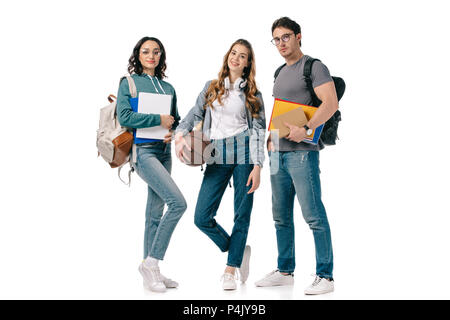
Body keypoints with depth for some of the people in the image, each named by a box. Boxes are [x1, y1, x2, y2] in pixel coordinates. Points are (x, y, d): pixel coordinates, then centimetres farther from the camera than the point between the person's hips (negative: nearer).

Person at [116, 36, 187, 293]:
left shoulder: (168, 87, 16)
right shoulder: (129, 83, 0)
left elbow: (176, 119, 20)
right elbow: (124, 116, -12)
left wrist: (173, 132, -2)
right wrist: (158, 119, -12)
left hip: (164, 152, 6)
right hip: (143, 151, -6)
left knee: (156, 212, 8)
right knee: (178, 202, -18)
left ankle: (151, 268, 17)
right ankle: (151, 262, -8)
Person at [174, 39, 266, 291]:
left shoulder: (253, 94, 7)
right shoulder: (211, 87, 15)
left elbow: (258, 130, 2)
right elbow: (195, 114, 17)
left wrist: (257, 166, -8)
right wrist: (180, 134, -3)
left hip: (243, 154, -2)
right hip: (217, 157, 3)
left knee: (242, 216, -1)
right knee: (202, 217, -4)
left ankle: (230, 271, 12)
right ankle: (239, 251, 19)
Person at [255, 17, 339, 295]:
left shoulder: (314, 67, -4)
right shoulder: (281, 73, 21)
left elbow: (331, 103, -16)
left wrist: (306, 129, -24)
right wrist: (271, 137, 13)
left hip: (302, 151, -9)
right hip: (278, 152, 9)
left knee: (314, 215, -8)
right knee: (281, 217, 12)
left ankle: (325, 276, 0)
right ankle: (285, 271, 23)